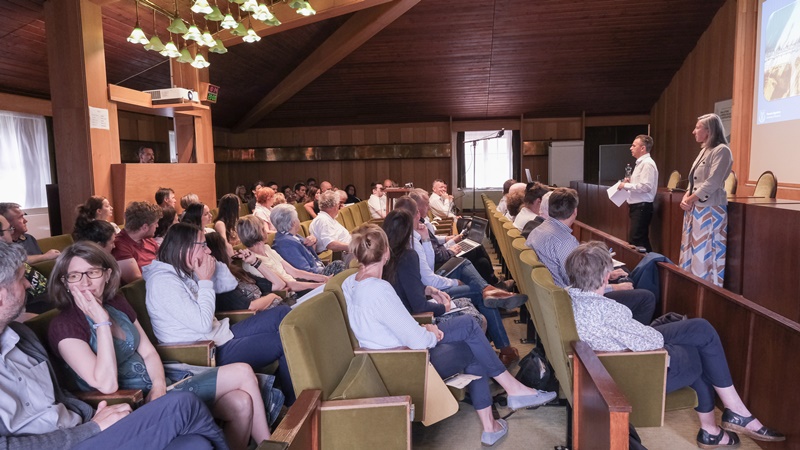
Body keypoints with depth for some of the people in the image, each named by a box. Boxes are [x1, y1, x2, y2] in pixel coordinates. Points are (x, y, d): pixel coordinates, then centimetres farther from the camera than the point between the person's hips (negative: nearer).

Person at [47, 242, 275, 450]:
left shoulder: (117, 303, 7)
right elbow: (107, 384, -24)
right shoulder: (63, 327, -14)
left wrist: (159, 385, -11)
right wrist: (102, 321, -24)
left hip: (156, 387, 7)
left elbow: (149, 353, 10)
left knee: (240, 403, -11)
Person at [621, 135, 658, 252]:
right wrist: (629, 182, 9)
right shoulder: (640, 163, 18)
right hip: (637, 206, 11)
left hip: (642, 207, -11)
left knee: (635, 241, -13)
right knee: (642, 240, 14)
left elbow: (646, 186, -23)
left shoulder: (647, 164, -13)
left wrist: (626, 185, -15)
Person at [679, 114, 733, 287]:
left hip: (710, 209, -9)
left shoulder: (721, 150, -11)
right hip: (695, 208, 9)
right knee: (692, 253, 11)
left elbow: (712, 182, -18)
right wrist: (686, 196, 0)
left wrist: (690, 199, -12)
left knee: (706, 254, -5)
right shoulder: (704, 150, 17)